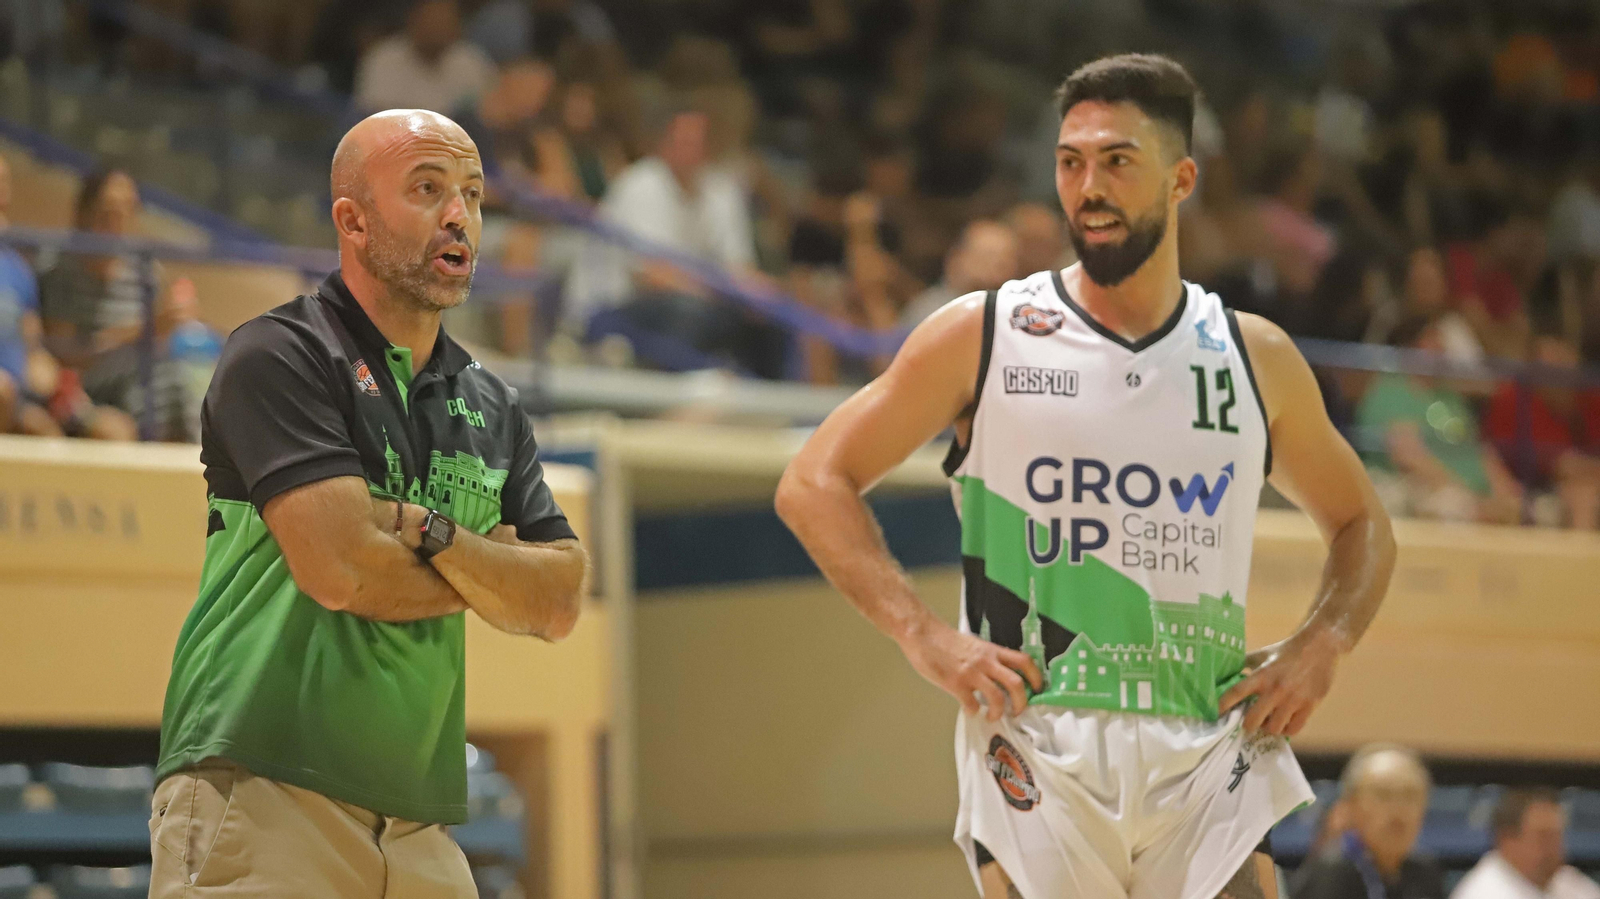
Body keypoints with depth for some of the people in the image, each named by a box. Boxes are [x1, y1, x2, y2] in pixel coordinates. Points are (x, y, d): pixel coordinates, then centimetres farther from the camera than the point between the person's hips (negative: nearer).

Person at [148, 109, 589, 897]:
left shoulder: (490, 409, 17)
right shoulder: (278, 356, -5)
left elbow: (556, 604, 7)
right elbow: (342, 569, -16)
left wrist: (433, 534, -10)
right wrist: (490, 571, 2)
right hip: (262, 800, -6)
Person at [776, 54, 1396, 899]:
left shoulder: (1255, 359, 10)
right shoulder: (981, 335, 2)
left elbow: (1360, 525, 24)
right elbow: (813, 484, 4)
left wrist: (1321, 644, 4)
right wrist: (924, 636, -7)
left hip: (1207, 756, 2)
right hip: (1035, 746, -2)